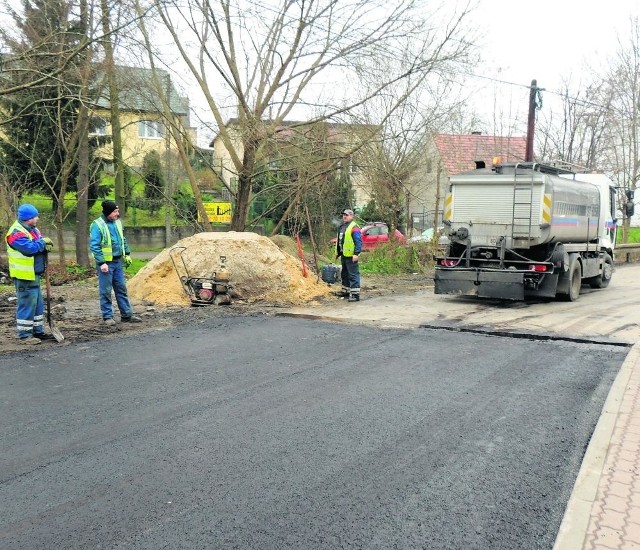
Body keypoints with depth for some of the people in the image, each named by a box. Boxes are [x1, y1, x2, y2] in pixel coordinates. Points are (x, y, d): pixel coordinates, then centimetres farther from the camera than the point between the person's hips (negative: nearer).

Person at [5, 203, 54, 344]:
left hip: (34, 274, 10)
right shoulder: (17, 233, -19)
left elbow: (40, 245, 16)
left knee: (37, 304, 16)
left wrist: (45, 245, -7)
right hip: (24, 276, -10)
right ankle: (24, 335, 3)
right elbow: (30, 248, -30)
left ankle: (38, 331, 26)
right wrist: (43, 242, -15)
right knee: (27, 304, -5)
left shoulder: (32, 230, 11)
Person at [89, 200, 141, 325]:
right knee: (106, 291, 2)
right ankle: (107, 317, 12)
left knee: (122, 288, 10)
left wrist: (127, 254, 16)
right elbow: (94, 246, -17)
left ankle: (127, 315, 17)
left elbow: (123, 239, 21)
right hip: (105, 263, -7)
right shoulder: (97, 225, -14)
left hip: (118, 261, 7)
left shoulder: (117, 222, 9)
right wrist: (102, 263, -20)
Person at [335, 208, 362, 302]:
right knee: (344, 274, 19)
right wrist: (337, 252, 24)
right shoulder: (342, 227, 17)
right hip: (343, 255, 10)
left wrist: (356, 253, -25)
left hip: (351, 256, -10)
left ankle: (355, 294, -8)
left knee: (353, 275, -9)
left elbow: (359, 242, -18)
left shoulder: (354, 227, -13)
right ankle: (346, 291, 31)